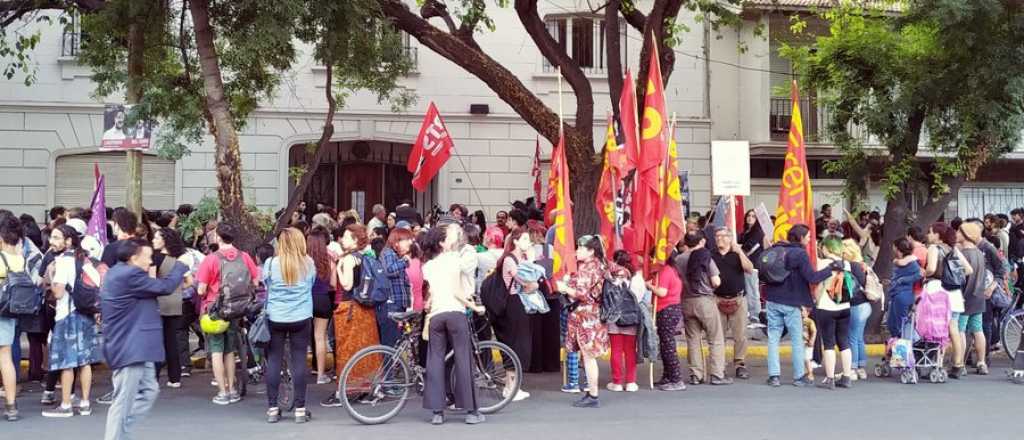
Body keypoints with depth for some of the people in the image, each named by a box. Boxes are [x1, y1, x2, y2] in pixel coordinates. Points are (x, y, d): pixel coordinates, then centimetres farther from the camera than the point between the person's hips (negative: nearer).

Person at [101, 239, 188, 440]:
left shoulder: (118, 272, 13)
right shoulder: (129, 275, -19)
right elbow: (165, 287, -16)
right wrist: (182, 266, -1)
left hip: (135, 347, 11)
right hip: (130, 349, -11)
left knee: (149, 391, 17)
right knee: (124, 403, -4)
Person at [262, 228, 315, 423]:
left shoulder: (271, 263, -6)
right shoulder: (308, 263, -3)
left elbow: (265, 285, 10)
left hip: (275, 318, 0)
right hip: (301, 318, 0)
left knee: (274, 361, 7)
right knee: (299, 361, 3)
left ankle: (272, 409, 10)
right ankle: (300, 409, 5)